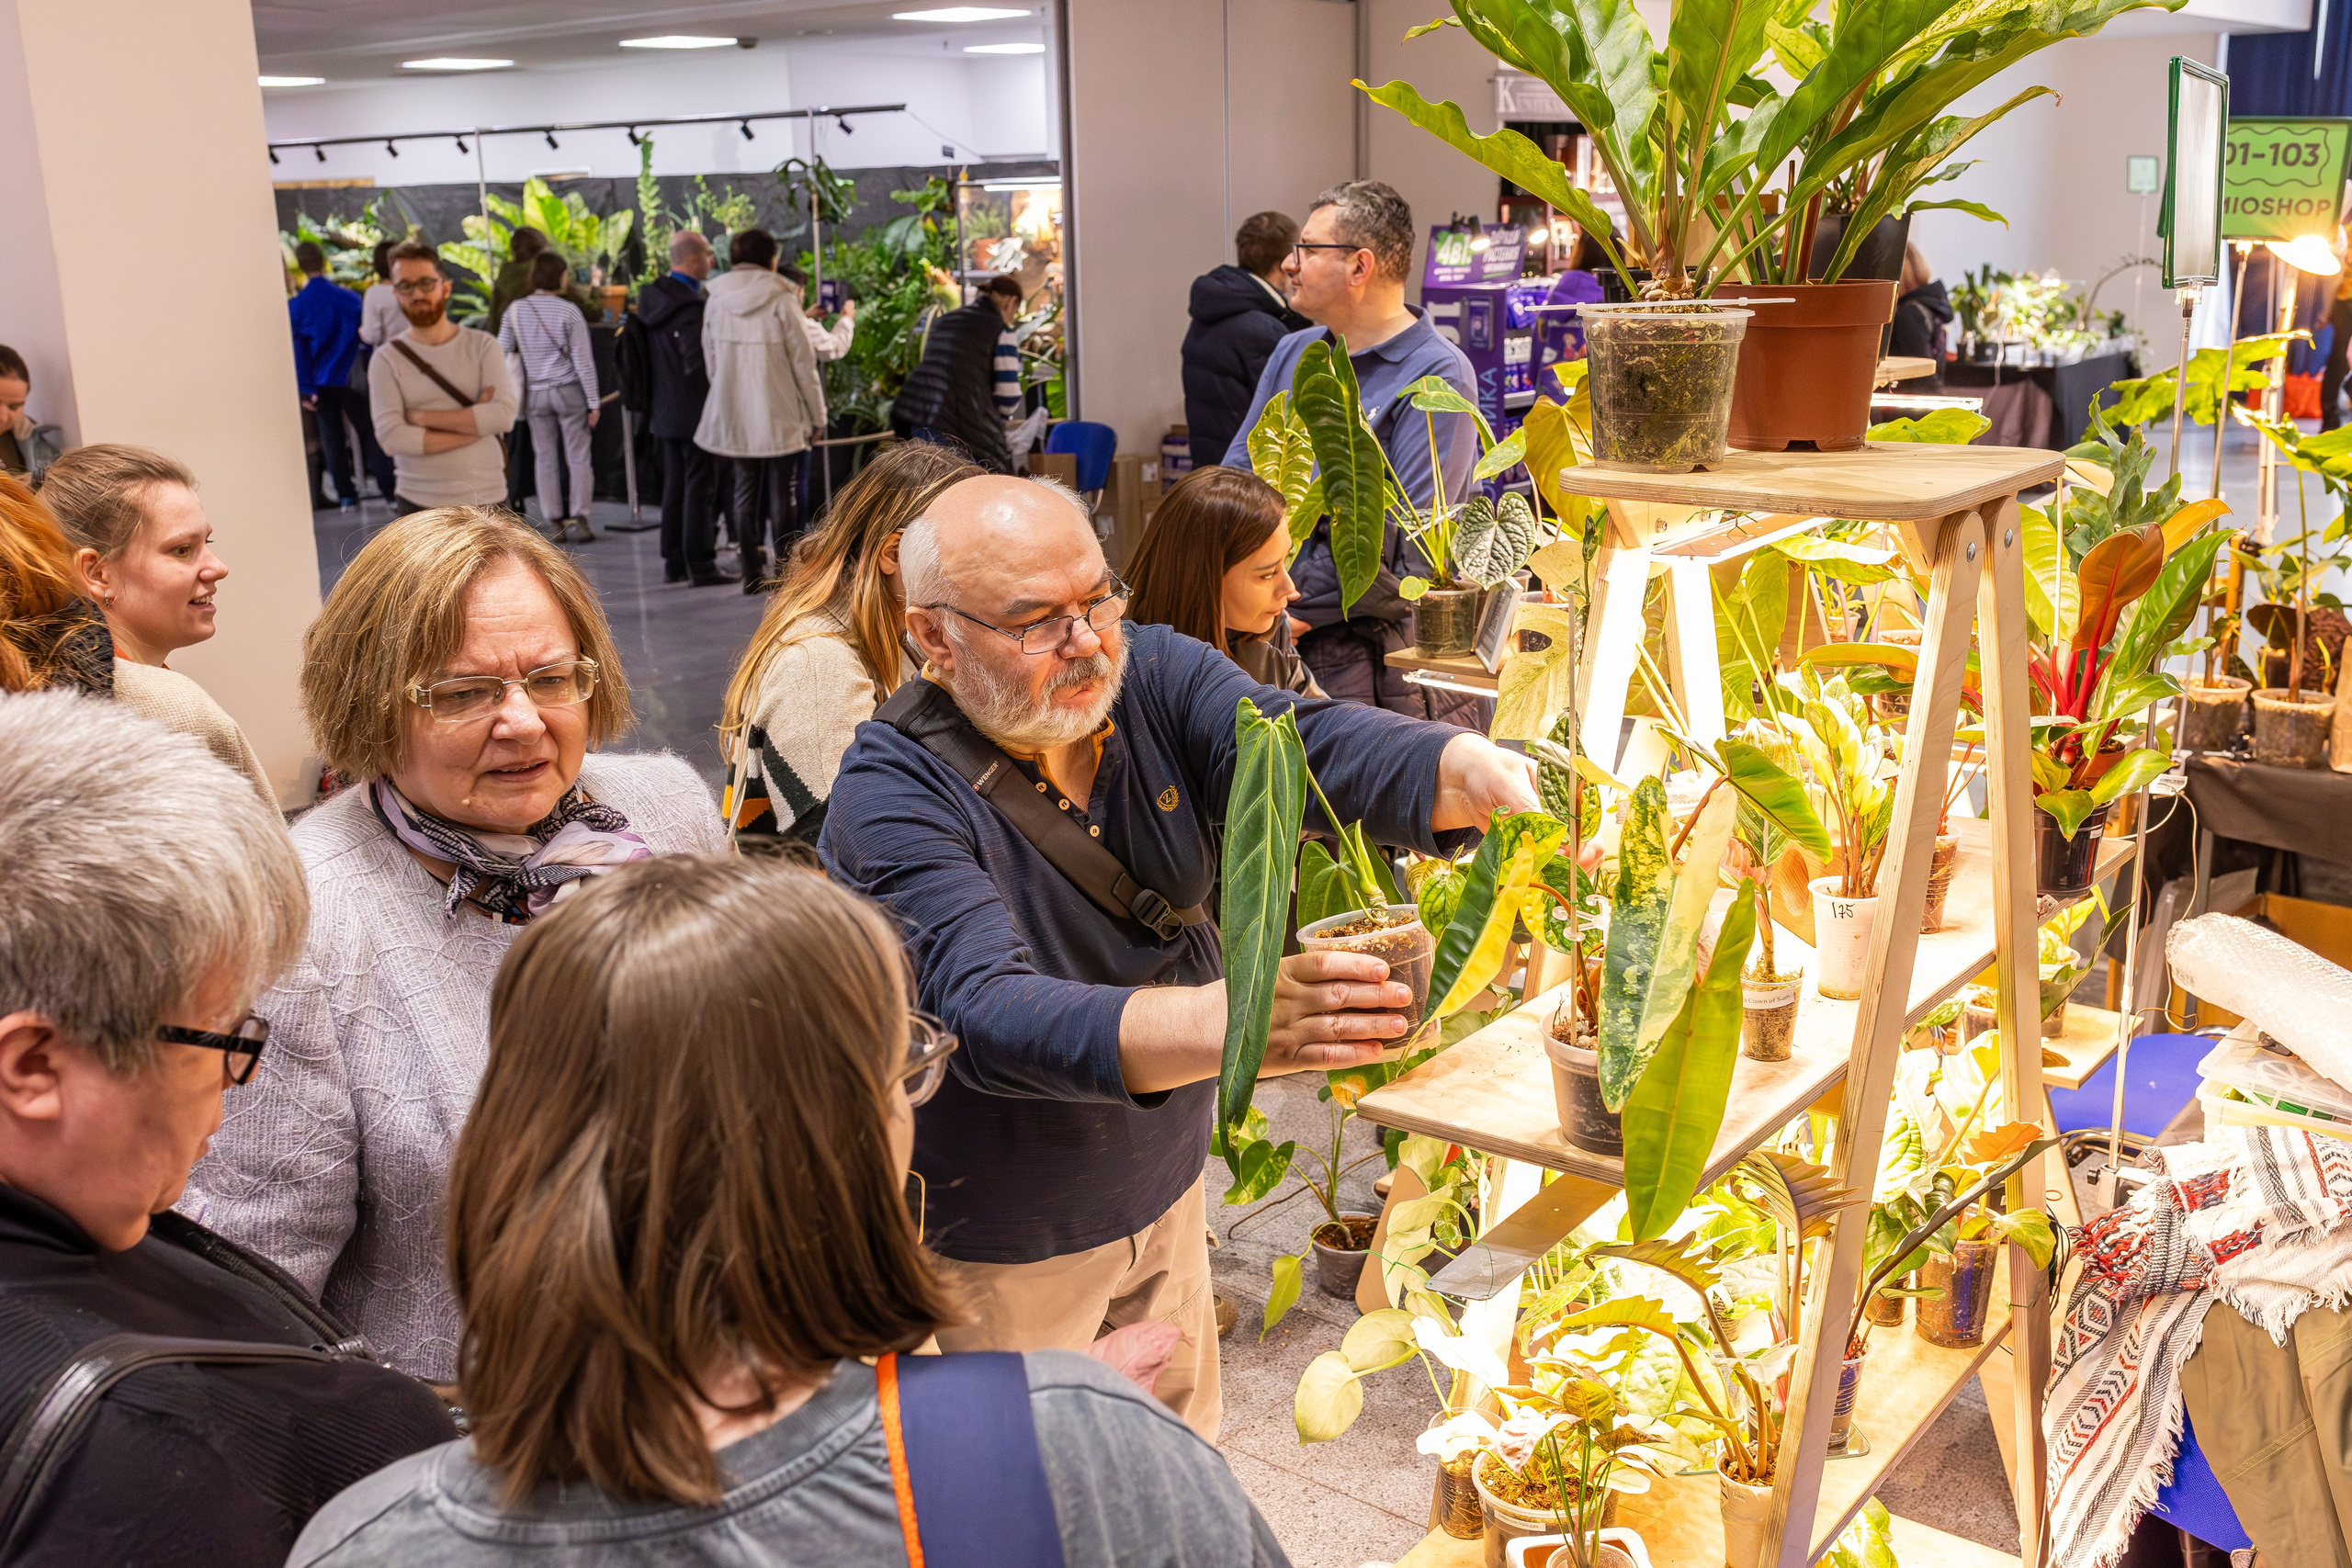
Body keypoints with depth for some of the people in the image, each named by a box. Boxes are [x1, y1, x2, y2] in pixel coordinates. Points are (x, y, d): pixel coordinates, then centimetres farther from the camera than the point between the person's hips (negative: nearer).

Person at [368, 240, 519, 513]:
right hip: (420, 505, -1)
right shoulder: (387, 360, -1)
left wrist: (423, 417, -13)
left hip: (486, 501, 1)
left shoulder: (482, 346, 2)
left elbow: (504, 415, -13)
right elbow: (391, 437, -13)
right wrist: (473, 425, -12)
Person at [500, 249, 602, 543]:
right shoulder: (569, 312, -10)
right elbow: (583, 361, -10)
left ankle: (554, 522, 10)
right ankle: (579, 516, 0)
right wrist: (593, 403, -5)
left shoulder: (515, 311, -1)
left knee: (546, 459, 9)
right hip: (569, 390, -3)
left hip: (535, 394, 3)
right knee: (578, 457, 5)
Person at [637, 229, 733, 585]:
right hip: (694, 411, -9)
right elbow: (697, 365, -23)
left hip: (665, 409, 9)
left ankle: (674, 562, 21)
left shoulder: (652, 297, 8)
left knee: (674, 485, 15)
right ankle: (701, 566, 2)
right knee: (699, 486, -2)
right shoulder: (690, 306, -21)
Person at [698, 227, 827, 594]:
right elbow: (803, 363, -7)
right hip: (780, 418, -4)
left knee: (745, 492, 10)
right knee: (783, 496, 2)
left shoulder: (715, 301, 4)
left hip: (734, 416, 4)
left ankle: (752, 573, 12)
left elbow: (710, 361, 8)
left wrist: (723, 417, 16)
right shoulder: (781, 301, -9)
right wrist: (817, 416, 1)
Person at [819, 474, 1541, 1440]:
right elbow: (989, 1016, -39)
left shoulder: (1150, 675, -9)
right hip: (997, 1250, -5)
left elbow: (1308, 744, -24)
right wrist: (1234, 1023, -54)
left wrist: (1480, 774, -46)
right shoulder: (894, 797, -26)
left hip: (1163, 1185, 6)